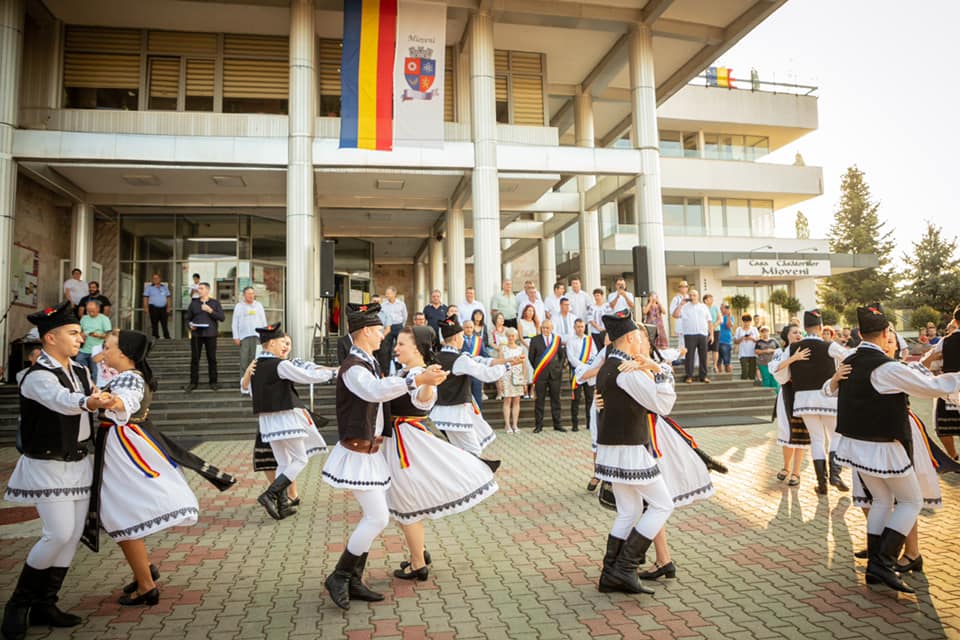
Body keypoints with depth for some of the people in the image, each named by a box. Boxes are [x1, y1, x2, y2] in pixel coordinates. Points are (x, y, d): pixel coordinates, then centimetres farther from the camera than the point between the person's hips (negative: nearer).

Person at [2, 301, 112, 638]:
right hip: (49, 467, -7)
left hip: (79, 463, 7)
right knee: (58, 534, -10)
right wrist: (88, 402, -58)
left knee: (73, 535, 8)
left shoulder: (80, 371, 7)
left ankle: (44, 605, 21)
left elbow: (95, 396, 21)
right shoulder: (38, 377, -18)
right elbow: (62, 401, -39)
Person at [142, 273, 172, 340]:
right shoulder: (149, 287, 5)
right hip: (154, 308, -2)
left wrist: (168, 307, 6)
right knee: (154, 324, -1)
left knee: (164, 324, 2)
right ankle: (156, 337, 3)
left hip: (163, 308, 2)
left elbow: (168, 298, 14)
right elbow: (145, 298, 0)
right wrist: (145, 308, -9)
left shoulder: (165, 287, 14)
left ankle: (167, 337, 3)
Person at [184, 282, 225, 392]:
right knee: (194, 358, 1)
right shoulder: (194, 303, 12)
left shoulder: (215, 303, 8)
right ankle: (193, 382, 10)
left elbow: (222, 317, -2)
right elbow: (188, 319, 14)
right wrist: (190, 325, -7)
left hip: (210, 334, -1)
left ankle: (213, 382, 11)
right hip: (196, 334, 1)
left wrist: (210, 311, -12)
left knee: (212, 358, 2)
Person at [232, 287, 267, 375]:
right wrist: (236, 337, -1)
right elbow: (235, 323, 7)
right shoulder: (239, 306, 8)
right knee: (244, 359, -4)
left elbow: (264, 321, 14)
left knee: (255, 358, -5)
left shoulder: (259, 305, 13)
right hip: (244, 336, -1)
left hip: (257, 336, 1)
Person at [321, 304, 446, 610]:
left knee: (374, 517, 13)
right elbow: (377, 390, -40)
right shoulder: (353, 367, -20)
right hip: (357, 454, -9)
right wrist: (418, 379, -48)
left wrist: (422, 375, 9)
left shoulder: (368, 364, 10)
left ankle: (353, 581, 23)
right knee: (378, 518, -8)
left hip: (370, 452, 10)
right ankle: (339, 577, 7)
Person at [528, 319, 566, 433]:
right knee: (539, 400, 2)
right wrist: (536, 368, 7)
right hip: (540, 374, -1)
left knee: (555, 399, 7)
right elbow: (531, 356, 8)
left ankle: (557, 424, 15)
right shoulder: (535, 340, 1)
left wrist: (560, 367, 4)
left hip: (554, 373, 2)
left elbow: (562, 355, 14)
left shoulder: (557, 339, 6)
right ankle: (538, 425, 8)